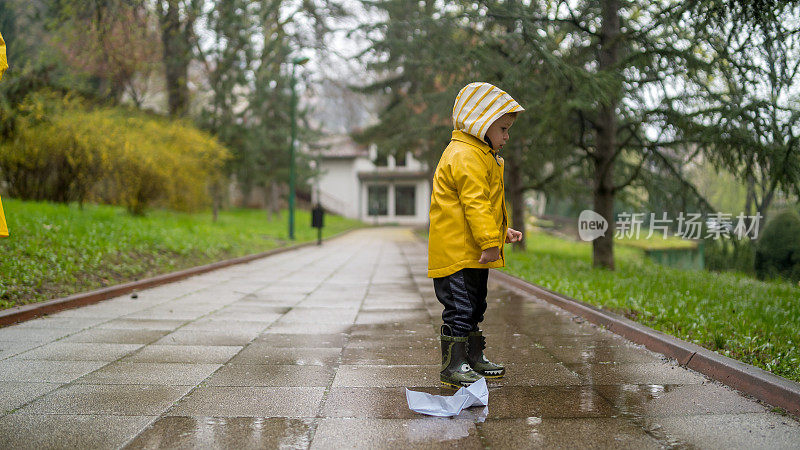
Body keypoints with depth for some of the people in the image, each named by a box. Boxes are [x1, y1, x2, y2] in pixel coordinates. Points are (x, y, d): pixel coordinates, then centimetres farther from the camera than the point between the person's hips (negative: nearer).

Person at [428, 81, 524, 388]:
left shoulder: (482, 156, 20)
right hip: (457, 252, -11)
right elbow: (475, 203, -23)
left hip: (474, 254, 11)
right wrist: (490, 240, -26)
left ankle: (474, 359, 29)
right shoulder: (465, 156, -16)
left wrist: (503, 231, 24)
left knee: (474, 306, 18)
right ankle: (453, 366, -1)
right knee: (459, 307, -7)